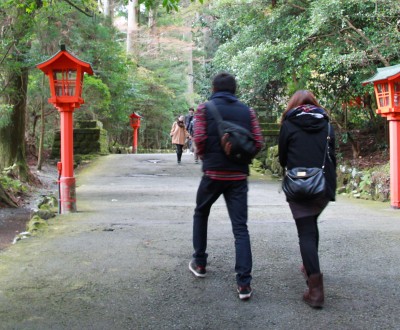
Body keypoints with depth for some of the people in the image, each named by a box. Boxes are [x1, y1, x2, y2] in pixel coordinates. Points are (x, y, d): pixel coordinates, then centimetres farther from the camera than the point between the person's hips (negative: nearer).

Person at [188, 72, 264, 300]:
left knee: (201, 215, 23)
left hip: (213, 172, -1)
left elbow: (199, 138, -11)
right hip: (239, 175, 1)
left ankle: (200, 263, 30)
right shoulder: (247, 111, 7)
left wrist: (204, 156, 9)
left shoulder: (205, 109, 0)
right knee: (240, 227, 0)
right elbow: (258, 142, 0)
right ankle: (244, 282, -7)